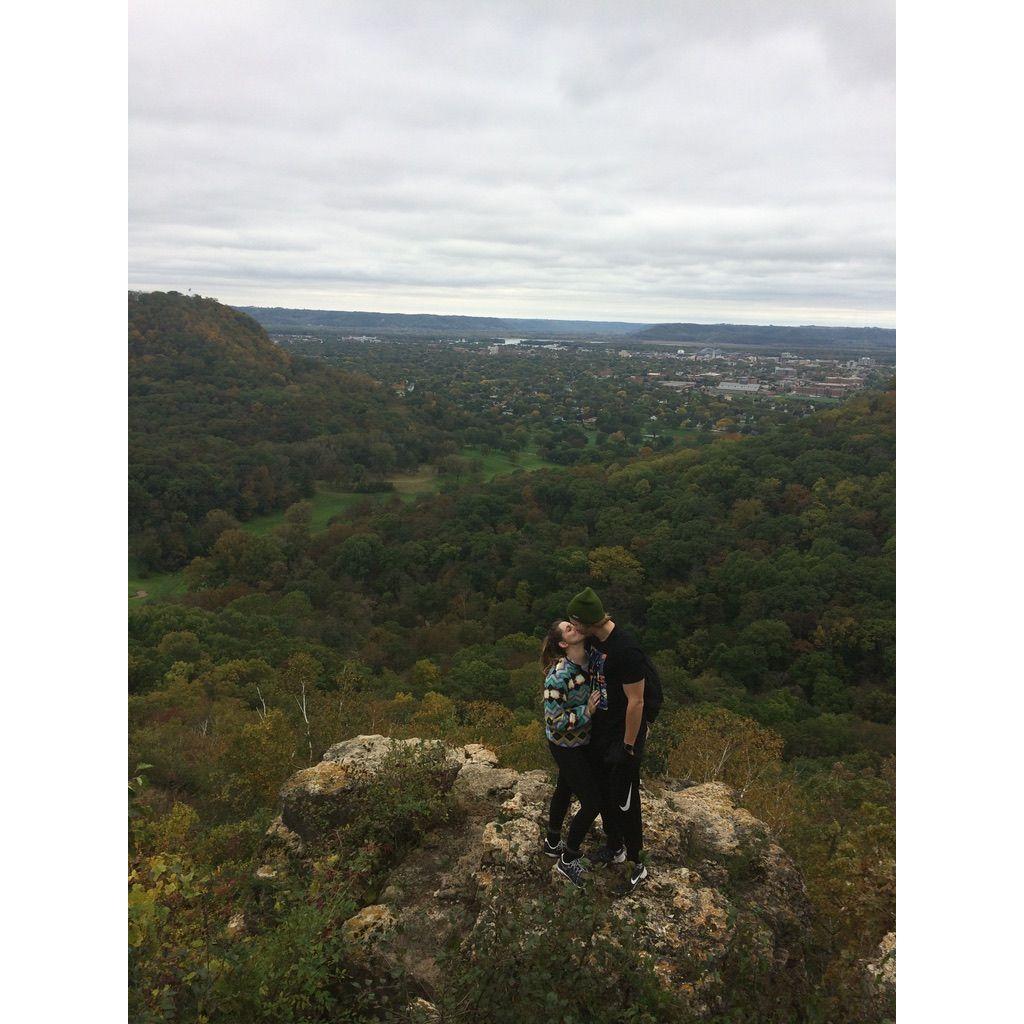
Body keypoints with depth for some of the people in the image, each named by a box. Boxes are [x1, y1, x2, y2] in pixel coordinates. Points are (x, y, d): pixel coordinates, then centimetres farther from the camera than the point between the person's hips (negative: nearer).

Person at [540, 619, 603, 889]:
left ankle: (552, 842, 49)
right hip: (566, 746, -7)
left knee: (565, 788, 25)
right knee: (593, 801, 0)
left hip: (582, 740, 7)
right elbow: (555, 722, -27)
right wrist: (587, 711, -26)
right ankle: (567, 861, 21)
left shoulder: (591, 658, -11)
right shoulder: (558, 676, -32)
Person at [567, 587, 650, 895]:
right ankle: (615, 848, 44)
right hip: (599, 730, 9)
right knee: (603, 793, 22)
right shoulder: (593, 639, -5)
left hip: (623, 734, -8)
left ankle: (638, 866, 27)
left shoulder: (626, 649, -32)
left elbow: (636, 701, -26)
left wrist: (628, 746, -19)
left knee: (624, 802, 6)